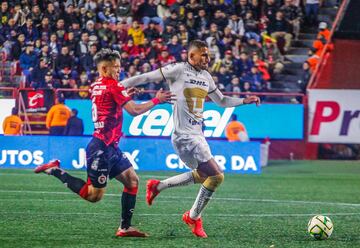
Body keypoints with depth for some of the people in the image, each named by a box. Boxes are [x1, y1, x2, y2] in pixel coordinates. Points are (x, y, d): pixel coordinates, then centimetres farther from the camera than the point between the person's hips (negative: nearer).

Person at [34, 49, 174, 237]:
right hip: (102, 148, -10)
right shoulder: (113, 86, -15)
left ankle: (125, 227, 9)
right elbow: (135, 110, -19)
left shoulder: (96, 86, 11)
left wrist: (125, 95, 19)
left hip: (110, 146, 10)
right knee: (94, 195, -4)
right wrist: (156, 100, -8)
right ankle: (55, 171, 1)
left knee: (132, 180, 10)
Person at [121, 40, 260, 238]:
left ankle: (157, 186, 33)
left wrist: (245, 101, 15)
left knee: (201, 176, 22)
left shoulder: (206, 77, 13)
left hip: (197, 135, 9)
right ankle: (194, 218, 5)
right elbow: (147, 77, -9)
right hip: (185, 137, -9)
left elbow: (221, 101, 25)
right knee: (216, 176, -12)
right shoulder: (178, 70, -11)